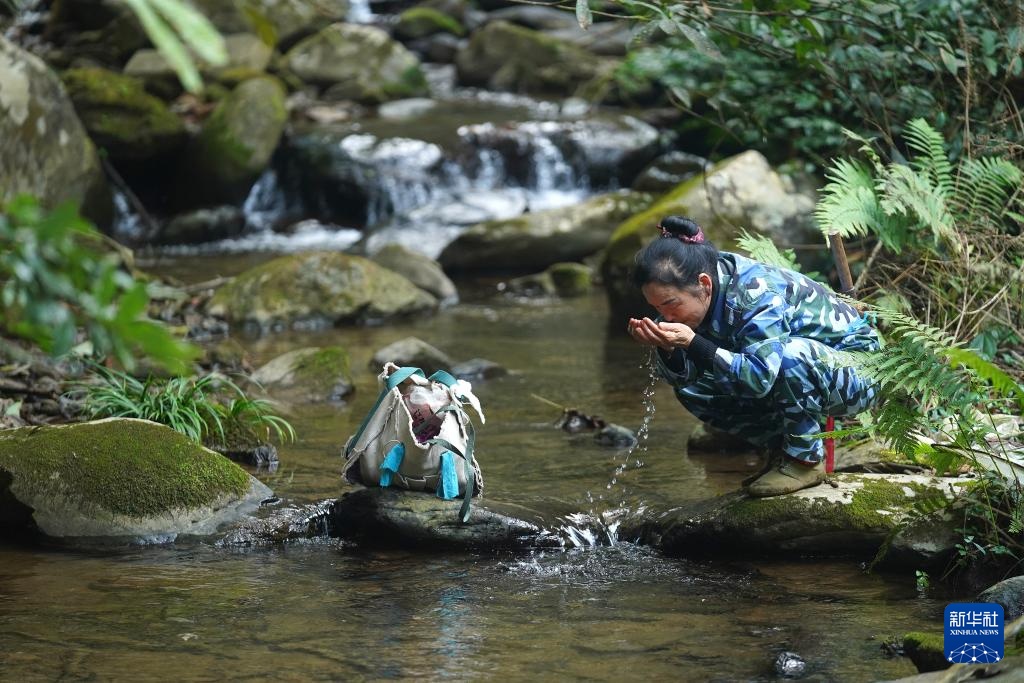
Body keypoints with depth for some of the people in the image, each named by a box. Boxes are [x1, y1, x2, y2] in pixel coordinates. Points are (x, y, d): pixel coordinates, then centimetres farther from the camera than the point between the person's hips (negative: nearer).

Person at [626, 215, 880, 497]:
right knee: (693, 389, -3)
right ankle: (782, 447, 7)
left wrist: (692, 342, -41)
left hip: (854, 370, -8)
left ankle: (806, 458, -17)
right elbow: (683, 377, -8)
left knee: (791, 354, -39)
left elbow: (759, 377, -38)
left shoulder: (756, 293, -31)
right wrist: (666, 348, -28)